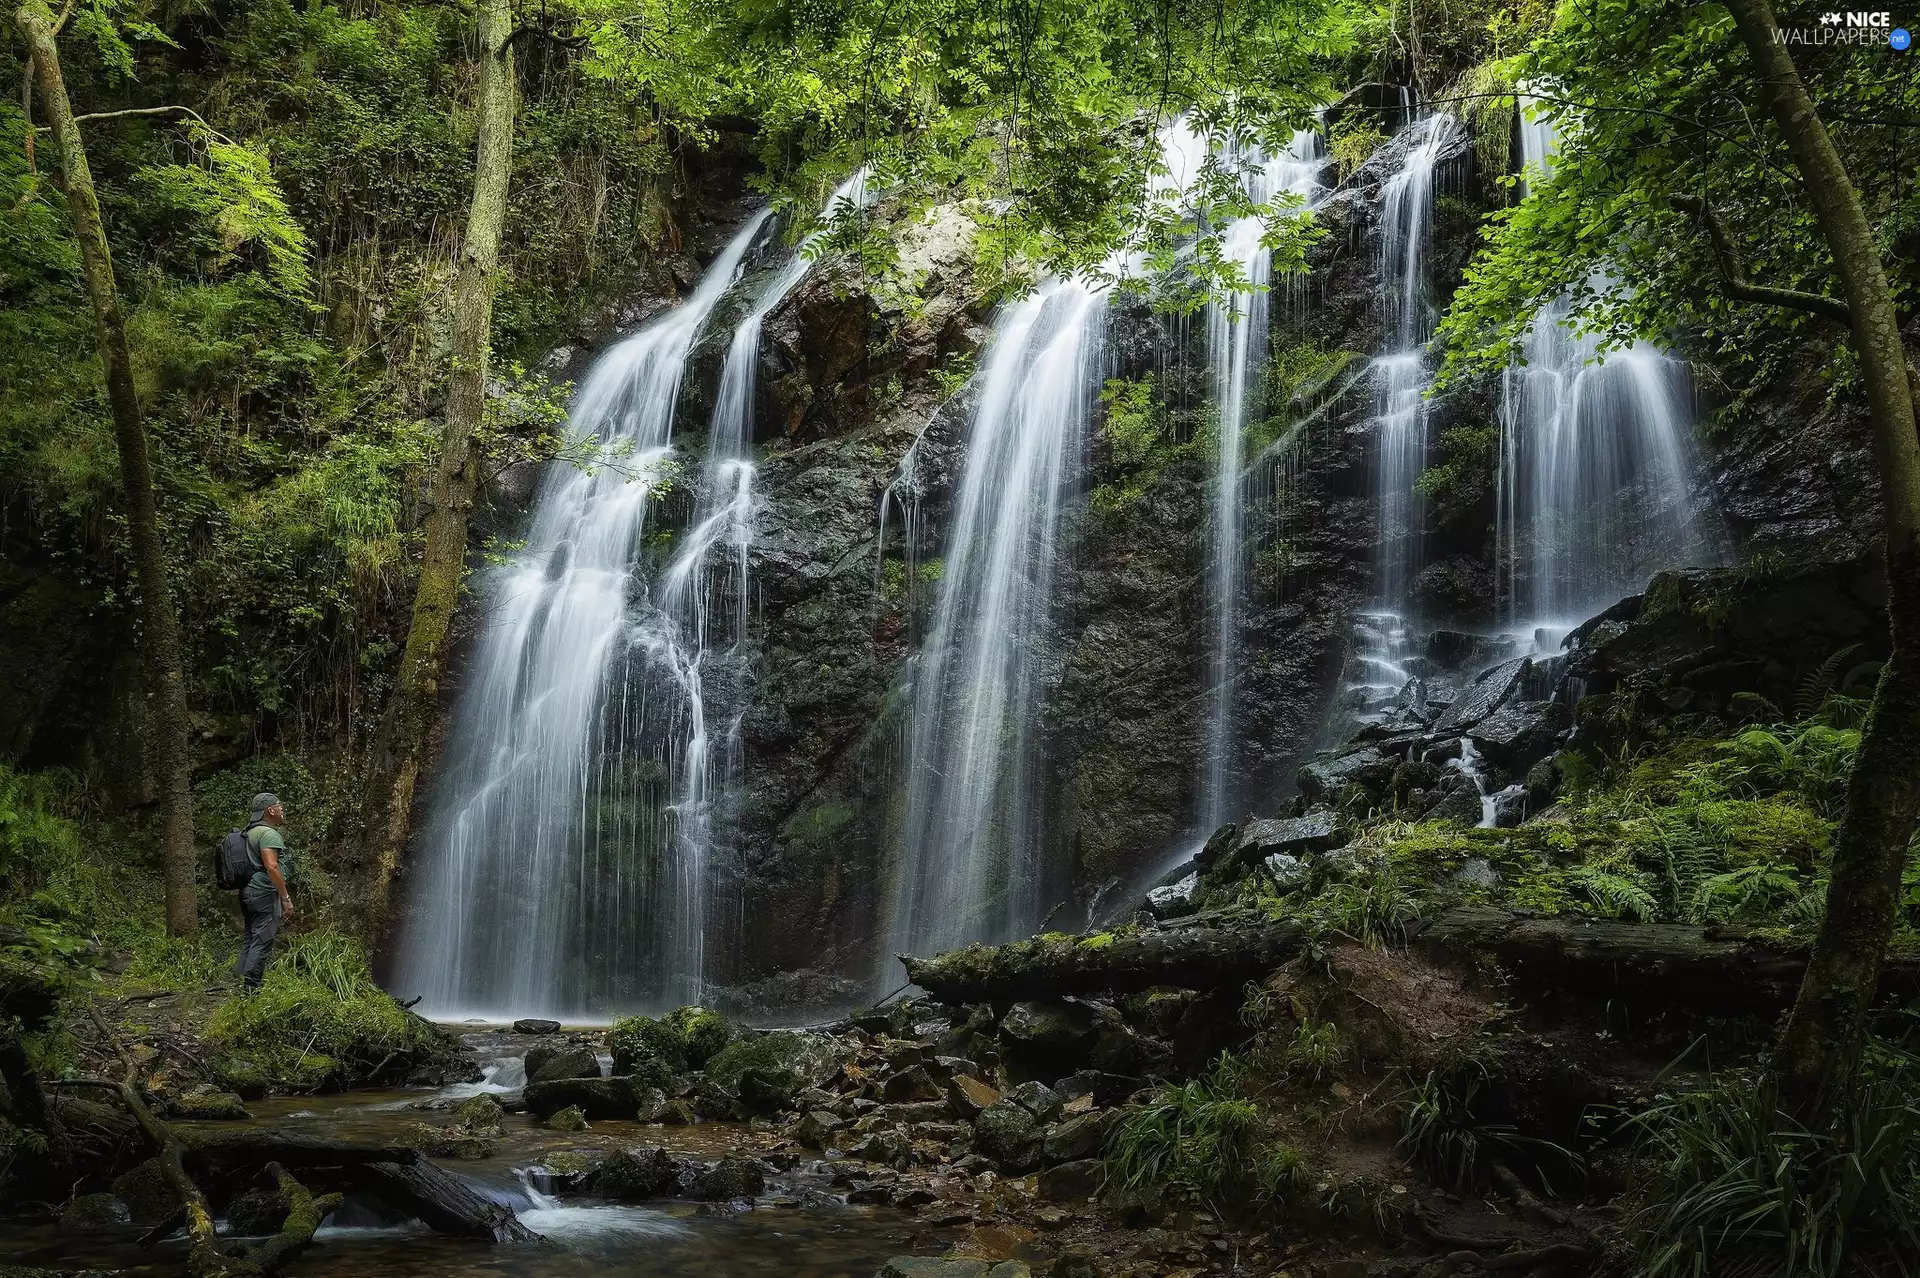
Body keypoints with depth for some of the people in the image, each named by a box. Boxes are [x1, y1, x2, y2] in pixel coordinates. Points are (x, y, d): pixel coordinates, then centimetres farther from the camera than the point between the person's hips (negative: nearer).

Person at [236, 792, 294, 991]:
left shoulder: (252, 831, 18)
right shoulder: (268, 833, -13)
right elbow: (271, 866, -23)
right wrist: (286, 897, -21)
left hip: (249, 891, 10)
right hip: (265, 892, -10)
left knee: (250, 939, 13)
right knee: (262, 942, -9)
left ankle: (243, 986, 15)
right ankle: (251, 988, -10)